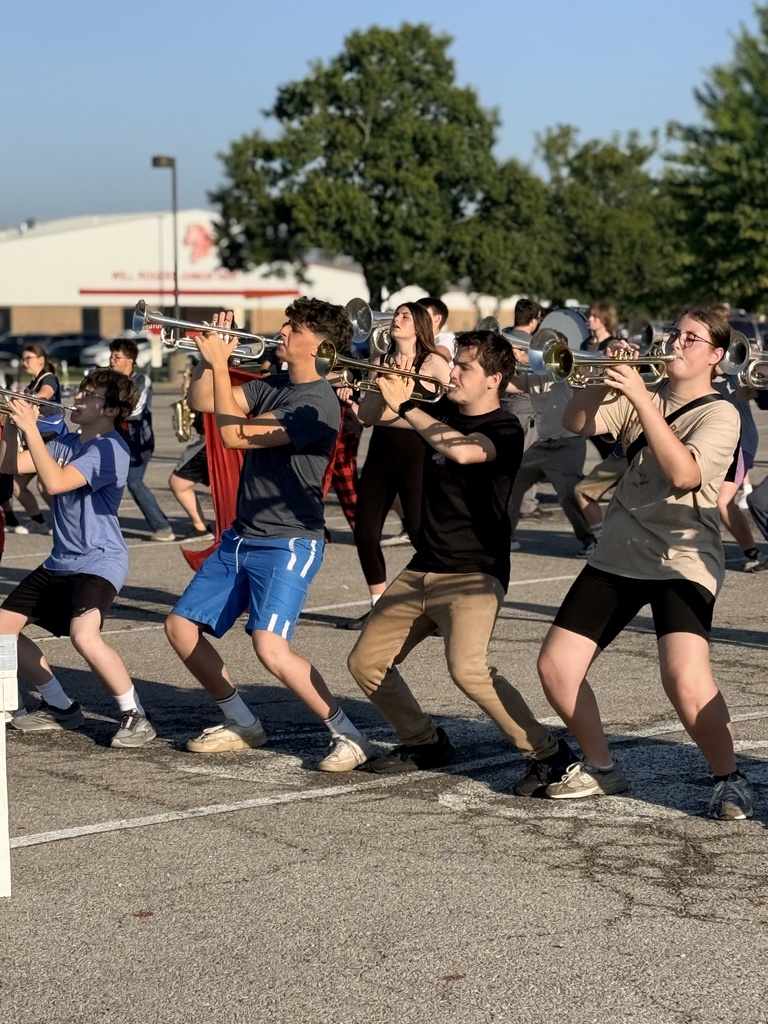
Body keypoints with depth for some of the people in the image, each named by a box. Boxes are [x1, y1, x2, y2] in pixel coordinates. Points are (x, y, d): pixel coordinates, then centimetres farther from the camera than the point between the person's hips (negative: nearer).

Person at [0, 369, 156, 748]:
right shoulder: (66, 443, 11)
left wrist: (31, 428, -26)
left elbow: (55, 482, -28)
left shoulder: (109, 448, -16)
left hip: (98, 561, -9)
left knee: (83, 636, -32)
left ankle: (135, 716, -14)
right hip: (60, 561, 10)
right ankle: (60, 707, 26)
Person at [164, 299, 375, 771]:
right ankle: (242, 724, 24)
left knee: (270, 647, -24)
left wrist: (219, 364, -17)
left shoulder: (319, 404, -18)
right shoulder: (273, 386, 10)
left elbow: (234, 435, -22)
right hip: (242, 537, 9)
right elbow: (200, 401, 11)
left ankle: (349, 736, -12)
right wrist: (210, 356, -4)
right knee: (181, 627, 10)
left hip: (288, 543, -9)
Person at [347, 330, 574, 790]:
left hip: (474, 574, -8)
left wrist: (406, 405, -27)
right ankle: (424, 743, 28)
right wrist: (386, 384, -4)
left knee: (467, 669, -28)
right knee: (366, 662, 9)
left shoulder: (504, 428, -12)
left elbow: (462, 450, -34)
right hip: (423, 570, 8)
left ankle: (548, 752, -15)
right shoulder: (442, 413, 9)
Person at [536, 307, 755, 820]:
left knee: (686, 680, -26)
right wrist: (606, 376, -13)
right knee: (555, 667, 0)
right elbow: (576, 422, 2)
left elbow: (683, 474, -21)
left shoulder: (719, 414, -4)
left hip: (683, 560, -6)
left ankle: (730, 778, -2)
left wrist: (641, 399, -23)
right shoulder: (642, 397, 13)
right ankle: (601, 767, 21)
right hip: (619, 555, 6)